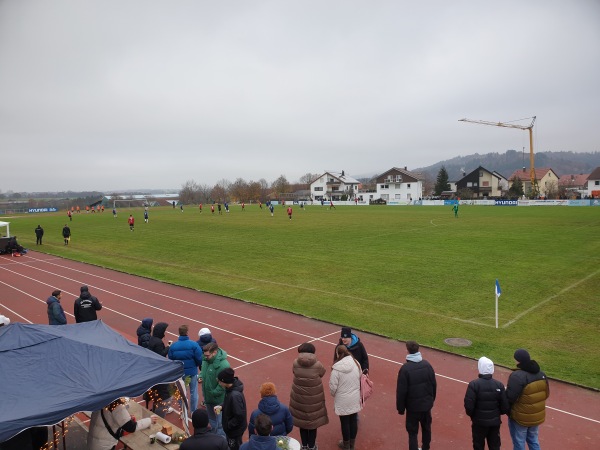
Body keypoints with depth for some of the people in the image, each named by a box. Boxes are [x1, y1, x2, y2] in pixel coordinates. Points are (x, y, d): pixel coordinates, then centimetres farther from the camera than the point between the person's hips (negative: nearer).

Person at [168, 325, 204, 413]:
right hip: (192, 372, -2)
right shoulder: (194, 345, -20)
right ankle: (193, 412, 27)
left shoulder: (173, 346, -12)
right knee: (193, 392, 16)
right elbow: (199, 359, -17)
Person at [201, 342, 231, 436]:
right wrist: (200, 376, -6)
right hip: (207, 396, 8)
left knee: (220, 421, 9)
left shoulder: (223, 365, -32)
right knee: (211, 418, 29)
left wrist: (214, 393, -20)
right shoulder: (206, 359, -8)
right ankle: (214, 433, 50)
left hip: (218, 399, -8)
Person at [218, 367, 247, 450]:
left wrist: (228, 425, -18)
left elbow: (239, 416, -30)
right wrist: (222, 407, -4)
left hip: (235, 429, -8)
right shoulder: (231, 388, -8)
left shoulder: (235, 395, -36)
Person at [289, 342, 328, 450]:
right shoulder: (317, 365, -18)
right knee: (313, 421, 18)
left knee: (301, 420, 20)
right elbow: (322, 373, -1)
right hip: (314, 398, -1)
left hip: (299, 397, 1)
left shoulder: (296, 363, -14)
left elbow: (294, 372, 2)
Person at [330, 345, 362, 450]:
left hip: (343, 400, -4)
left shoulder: (336, 368, -24)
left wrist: (334, 395, 5)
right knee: (353, 421, 19)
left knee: (345, 422, 14)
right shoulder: (356, 363, -10)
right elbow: (360, 380, 4)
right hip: (355, 398, 4)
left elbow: (333, 387, -16)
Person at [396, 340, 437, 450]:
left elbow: (401, 391, -16)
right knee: (426, 427, 23)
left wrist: (400, 408, -4)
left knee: (413, 432, 7)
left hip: (413, 406, -5)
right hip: (427, 404, 5)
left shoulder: (405, 368, -21)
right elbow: (434, 385, 3)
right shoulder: (427, 364, -8)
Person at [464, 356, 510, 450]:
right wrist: (497, 413, 14)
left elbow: (468, 405, -19)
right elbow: (505, 407, -6)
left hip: (479, 422, -3)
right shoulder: (499, 385, -7)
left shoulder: (474, 384, -18)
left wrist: (472, 415, 2)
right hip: (495, 422, 3)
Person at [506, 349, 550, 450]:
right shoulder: (541, 374, -1)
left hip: (520, 417, -7)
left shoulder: (517, 376, -27)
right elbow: (546, 394, 11)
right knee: (533, 441, 24)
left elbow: (510, 397, -28)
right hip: (537, 416, 7)